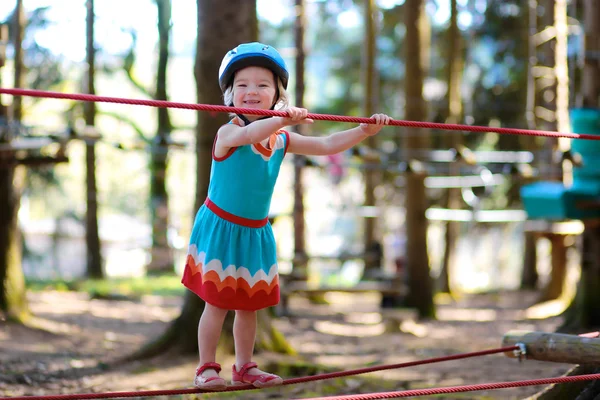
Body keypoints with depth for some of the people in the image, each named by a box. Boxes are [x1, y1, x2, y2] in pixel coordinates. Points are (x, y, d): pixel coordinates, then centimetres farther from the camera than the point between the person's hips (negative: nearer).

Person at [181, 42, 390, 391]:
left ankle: (245, 366, 24)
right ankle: (207, 368, 8)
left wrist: (364, 131, -6)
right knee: (218, 302, -3)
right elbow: (249, 134, -43)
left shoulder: (281, 139, 2)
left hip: (256, 232, 6)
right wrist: (282, 119, -61)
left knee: (249, 304, 12)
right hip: (221, 227, -6)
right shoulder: (228, 133, -19)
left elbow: (326, 145, 6)